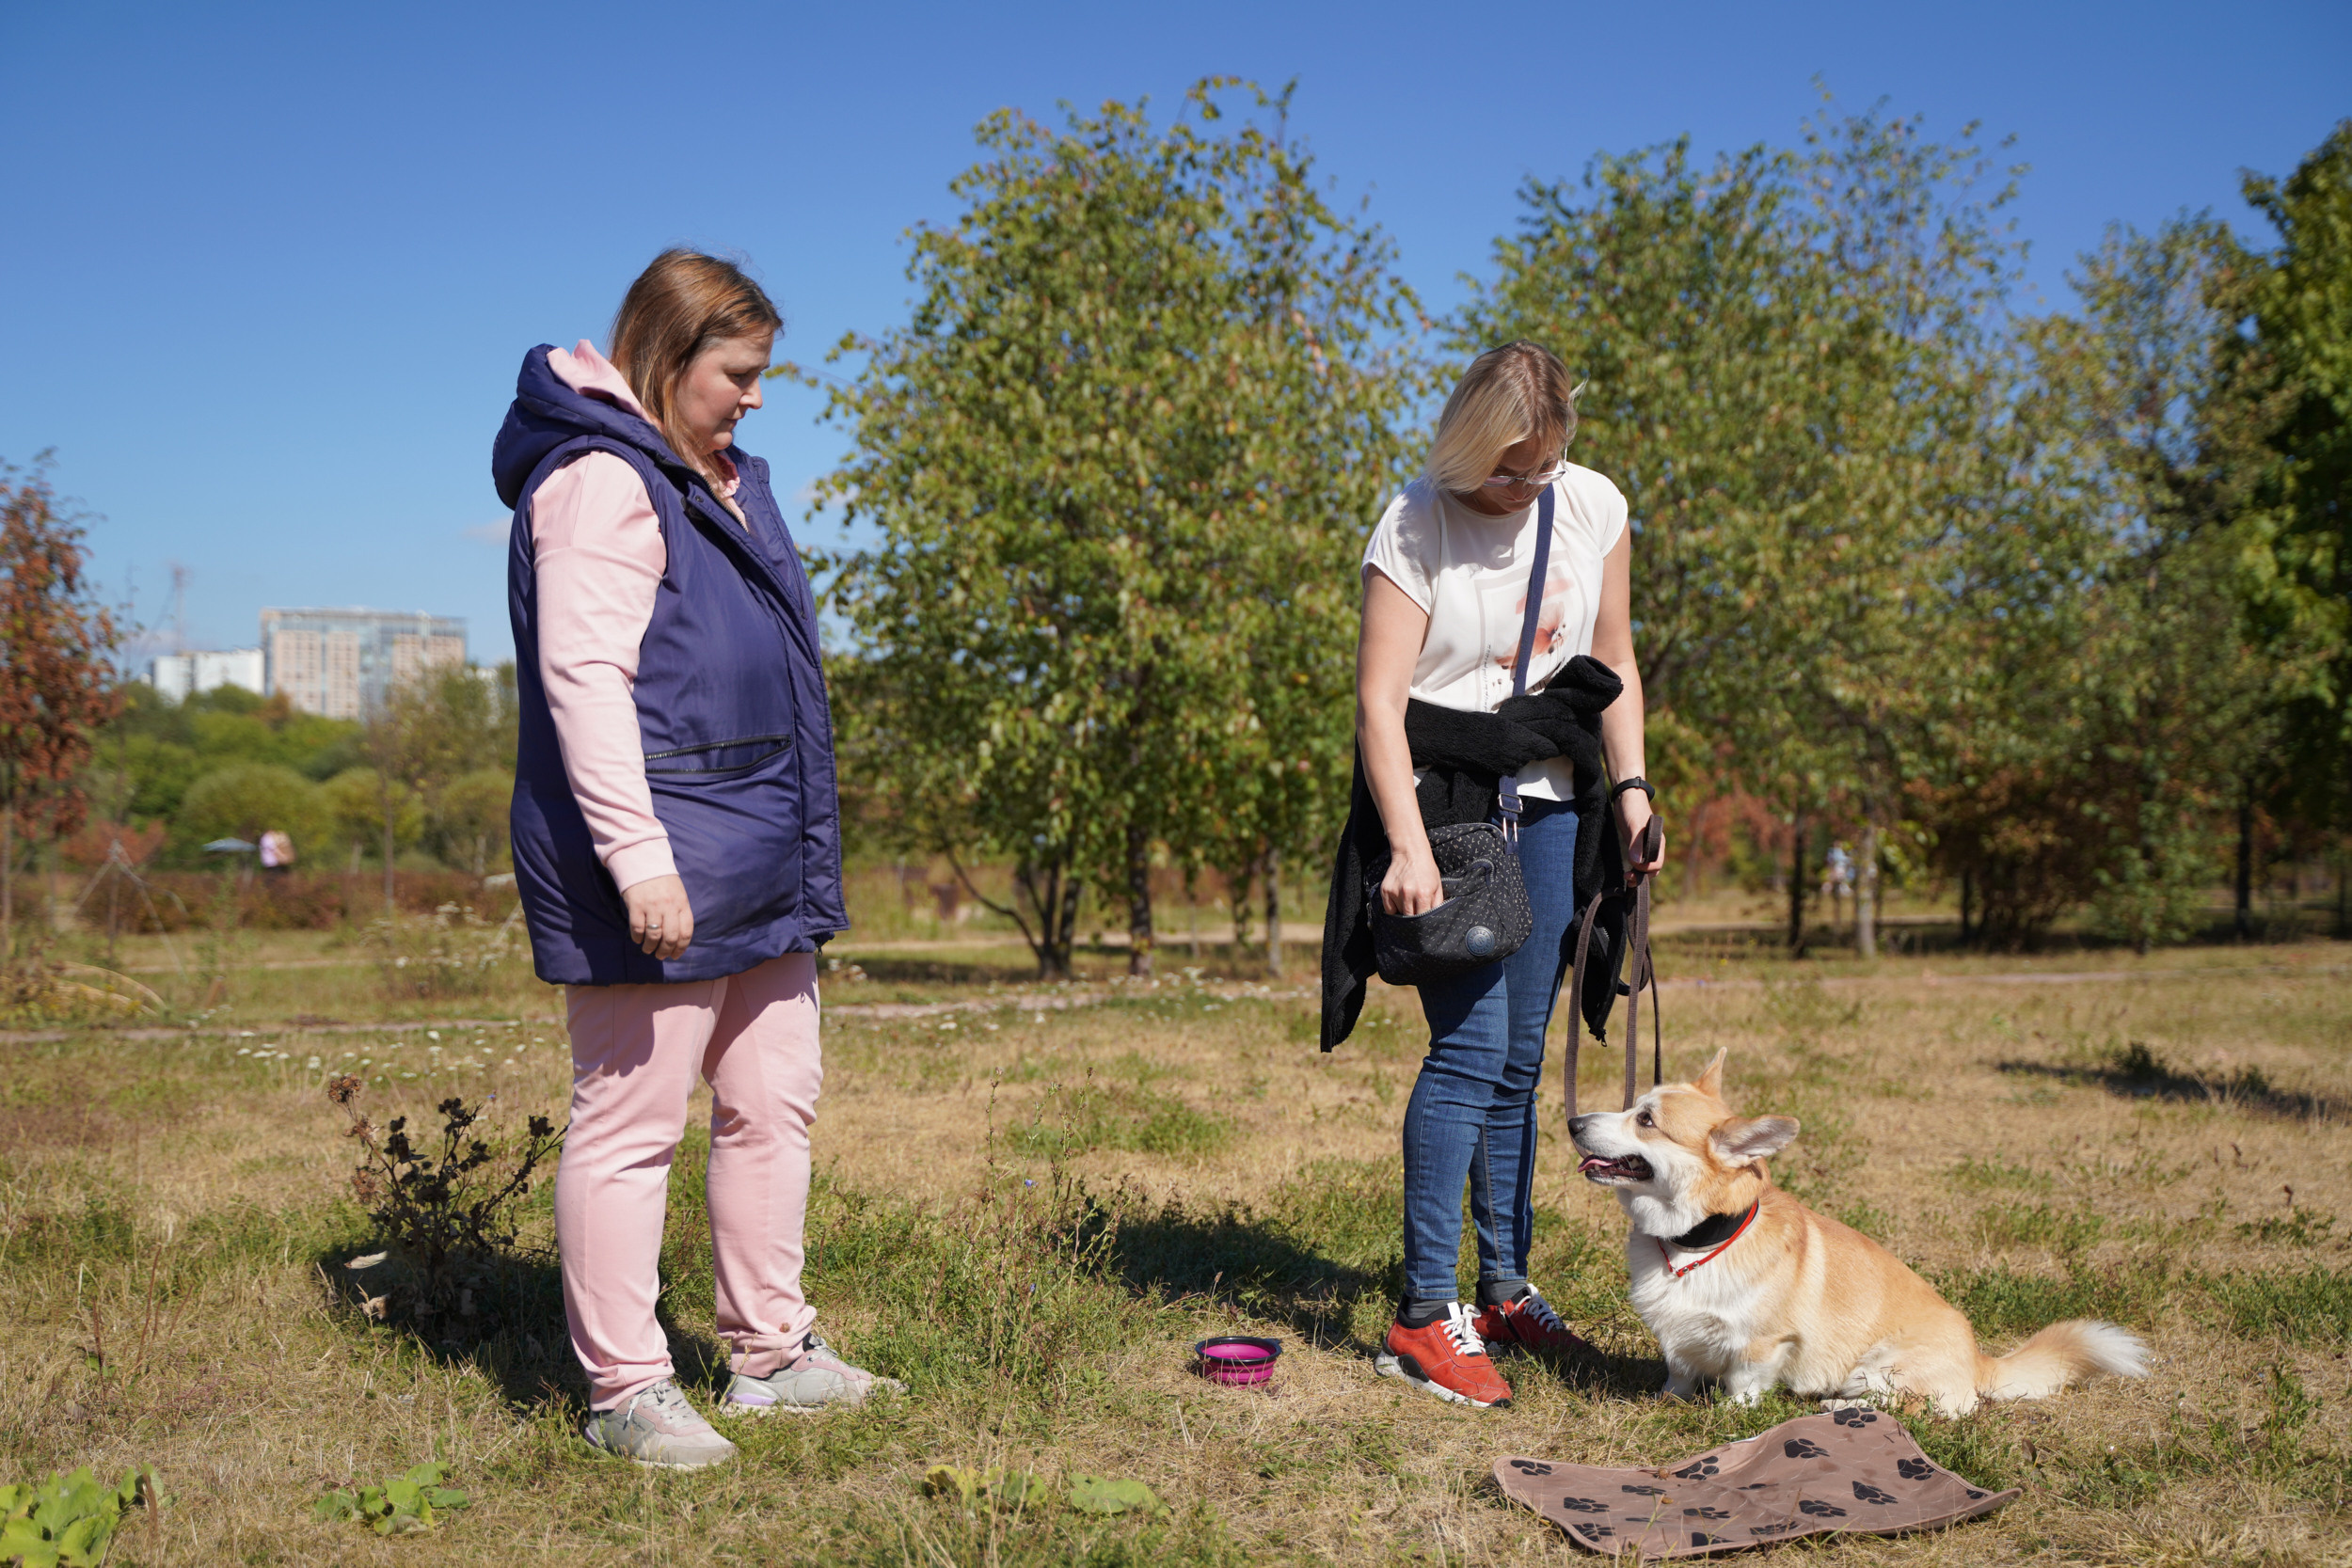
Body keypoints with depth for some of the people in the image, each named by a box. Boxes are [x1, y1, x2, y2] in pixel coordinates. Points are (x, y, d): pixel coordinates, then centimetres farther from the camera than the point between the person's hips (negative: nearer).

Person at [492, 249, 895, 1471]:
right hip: (655, 871, -10)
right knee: (631, 1124, -1)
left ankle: (769, 1354, 27)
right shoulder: (601, 481, -12)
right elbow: (583, 675, -21)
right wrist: (639, 855, -27)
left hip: (756, 864, 10)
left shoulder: (719, 477, 20)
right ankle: (624, 1391, 10)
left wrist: (800, 851, 26)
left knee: (773, 1104, 15)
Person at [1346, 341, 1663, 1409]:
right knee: (1471, 1049, -14)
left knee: (1518, 1064, 8)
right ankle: (1423, 1316, -8)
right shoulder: (1413, 527, -12)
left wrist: (1629, 787, 3)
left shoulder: (1594, 507, 3)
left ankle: (1504, 1291, 20)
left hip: (1544, 807, 5)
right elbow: (1380, 698, -17)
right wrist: (1410, 846, -25)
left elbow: (1612, 661, 13)